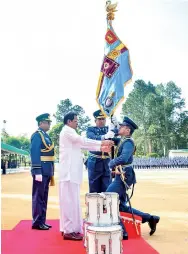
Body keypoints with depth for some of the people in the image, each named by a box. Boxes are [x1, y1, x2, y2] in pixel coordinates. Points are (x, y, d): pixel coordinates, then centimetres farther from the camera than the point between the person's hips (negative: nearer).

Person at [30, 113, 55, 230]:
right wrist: (37, 172, -23)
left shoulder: (46, 135, 18)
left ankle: (42, 221, 20)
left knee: (44, 197, 13)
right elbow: (34, 153, -18)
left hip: (47, 171, 9)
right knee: (38, 197, -2)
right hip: (41, 171, -9)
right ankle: (37, 222, 6)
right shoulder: (37, 135, -10)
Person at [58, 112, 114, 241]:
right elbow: (82, 141, -20)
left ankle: (68, 227, 19)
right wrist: (102, 143, -18)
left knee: (71, 199, 12)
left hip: (72, 171, 10)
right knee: (70, 199, -8)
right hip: (69, 171, -10)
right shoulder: (67, 131, -8)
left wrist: (100, 148, 10)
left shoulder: (70, 132, 22)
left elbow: (81, 144, 18)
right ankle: (69, 230, -4)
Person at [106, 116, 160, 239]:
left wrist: (111, 163, -17)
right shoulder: (122, 140, 12)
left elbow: (123, 158, -30)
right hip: (121, 177, 9)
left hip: (123, 177, -9)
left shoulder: (128, 142, -15)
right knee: (121, 206, 15)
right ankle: (150, 218, 22)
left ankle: (121, 231, 2)